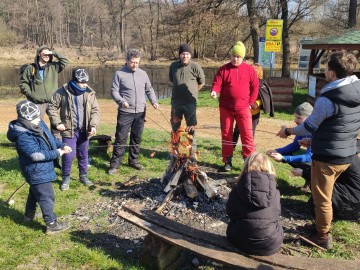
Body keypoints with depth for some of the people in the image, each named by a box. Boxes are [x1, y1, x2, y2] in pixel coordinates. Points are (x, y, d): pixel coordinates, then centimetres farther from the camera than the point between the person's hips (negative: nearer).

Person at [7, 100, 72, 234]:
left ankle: (29, 215, 48)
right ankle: (52, 224, 9)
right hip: (37, 171, -10)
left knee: (35, 191, 27)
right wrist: (56, 153, -24)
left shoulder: (38, 124, -1)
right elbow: (36, 155, -31)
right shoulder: (23, 136, -29)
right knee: (47, 196, -2)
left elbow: (50, 137, 12)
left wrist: (62, 146, -2)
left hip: (40, 168, 10)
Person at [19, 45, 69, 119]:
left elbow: (65, 61, -1)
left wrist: (54, 53, -7)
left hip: (52, 102, 2)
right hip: (37, 103, -1)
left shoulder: (54, 67, 7)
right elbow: (23, 82, 7)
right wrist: (30, 93, -4)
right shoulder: (30, 68, 3)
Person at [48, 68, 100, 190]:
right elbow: (52, 107, -1)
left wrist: (94, 125, -11)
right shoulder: (62, 92, -9)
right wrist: (57, 123, -9)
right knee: (68, 155, -4)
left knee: (84, 154, 14)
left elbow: (95, 110, 2)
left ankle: (83, 176, 31)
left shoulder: (89, 93, -1)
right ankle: (66, 178, 16)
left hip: (84, 130, 3)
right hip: (69, 130, -3)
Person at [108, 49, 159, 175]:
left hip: (140, 112, 4)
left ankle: (133, 160, 28)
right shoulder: (119, 74, -3)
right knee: (121, 139, -3)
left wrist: (153, 101, -2)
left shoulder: (143, 74, 9)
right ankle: (115, 164, 5)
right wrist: (121, 101, -23)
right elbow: (114, 91, -5)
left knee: (137, 138, 14)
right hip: (125, 112, -4)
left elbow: (149, 89, 15)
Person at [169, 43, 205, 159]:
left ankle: (193, 152, 13)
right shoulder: (173, 66, 1)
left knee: (191, 129, 3)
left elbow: (202, 82, 2)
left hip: (190, 103, -4)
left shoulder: (195, 66, -10)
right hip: (175, 102, 4)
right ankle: (175, 150, 28)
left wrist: (192, 92, 6)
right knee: (175, 127, 14)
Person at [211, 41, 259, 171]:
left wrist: (251, 102, 1)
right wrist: (214, 91, -25)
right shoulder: (223, 69, 2)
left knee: (247, 135, -2)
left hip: (243, 108, 0)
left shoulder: (249, 69, 3)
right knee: (226, 135, 7)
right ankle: (227, 161, 18)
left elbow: (255, 86, 6)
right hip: (226, 108, 1)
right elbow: (217, 83, -2)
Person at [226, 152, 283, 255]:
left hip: (241, 242, 0)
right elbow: (277, 214, 5)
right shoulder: (274, 192, -8)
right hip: (271, 245, 0)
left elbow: (231, 213, 2)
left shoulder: (237, 190, -8)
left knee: (232, 227, 30)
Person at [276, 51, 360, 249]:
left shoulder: (327, 99, -25)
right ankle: (322, 226, 40)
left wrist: (287, 131, 6)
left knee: (321, 198, 8)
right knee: (325, 195, 25)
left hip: (328, 157, -8)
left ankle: (323, 237, 22)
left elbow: (309, 127, -13)